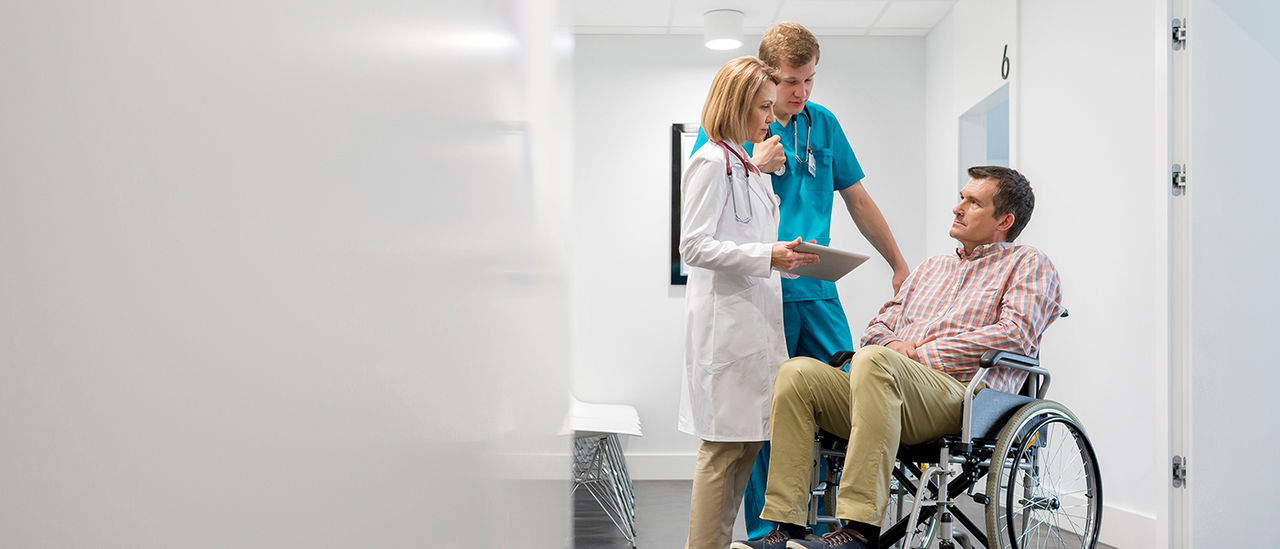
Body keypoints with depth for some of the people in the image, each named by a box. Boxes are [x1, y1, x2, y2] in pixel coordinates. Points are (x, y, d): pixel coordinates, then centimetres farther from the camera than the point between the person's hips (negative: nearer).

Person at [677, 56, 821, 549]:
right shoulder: (712, 162, -8)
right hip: (726, 321, -9)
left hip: (754, 318, 9)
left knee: (747, 440, 9)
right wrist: (767, 256, -20)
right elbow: (694, 246, -16)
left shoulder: (748, 167, 21)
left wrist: (787, 258, 14)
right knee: (723, 447, -7)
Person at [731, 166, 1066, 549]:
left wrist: (920, 353, -8)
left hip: (960, 394, -6)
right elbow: (878, 327, 28)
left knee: (873, 360, -37)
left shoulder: (1029, 265, 15)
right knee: (797, 372, -19)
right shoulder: (931, 267, 34)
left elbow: (1015, 333, -4)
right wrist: (892, 343, 1)